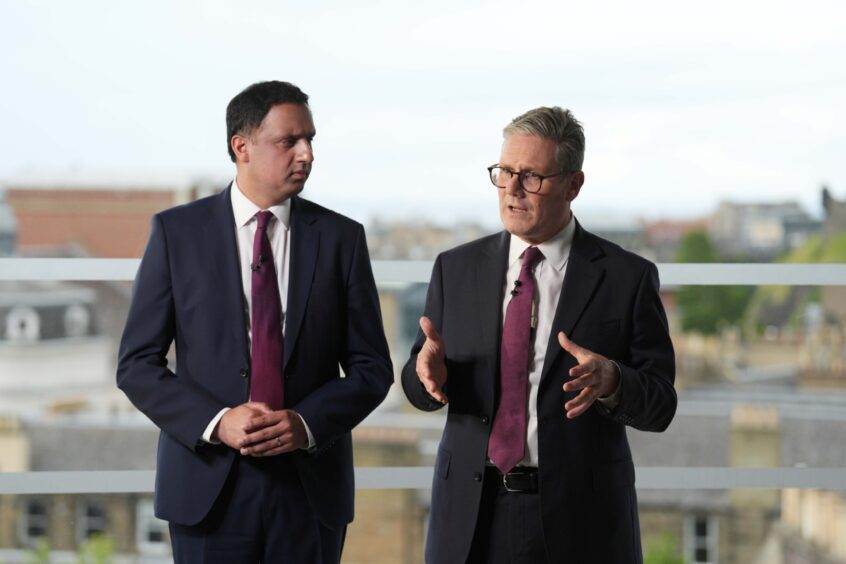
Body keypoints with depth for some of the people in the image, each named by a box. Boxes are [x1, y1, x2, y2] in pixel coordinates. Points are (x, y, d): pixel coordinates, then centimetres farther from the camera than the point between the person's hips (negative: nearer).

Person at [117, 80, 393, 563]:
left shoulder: (340, 237, 5)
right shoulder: (177, 232, 2)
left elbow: (371, 368, 5)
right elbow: (137, 364, 0)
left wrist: (307, 424, -12)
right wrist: (217, 422, -14)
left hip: (311, 487, 1)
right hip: (209, 487, -1)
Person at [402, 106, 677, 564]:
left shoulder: (626, 277, -2)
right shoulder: (456, 268, 7)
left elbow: (660, 405, -3)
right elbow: (418, 388, 9)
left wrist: (610, 381, -24)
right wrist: (427, 370, -14)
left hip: (578, 521, -2)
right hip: (471, 514, 2)